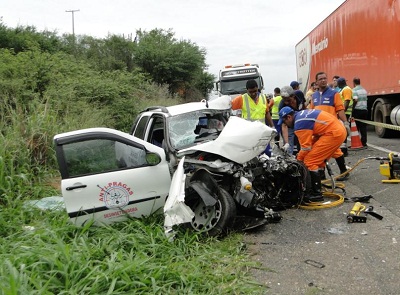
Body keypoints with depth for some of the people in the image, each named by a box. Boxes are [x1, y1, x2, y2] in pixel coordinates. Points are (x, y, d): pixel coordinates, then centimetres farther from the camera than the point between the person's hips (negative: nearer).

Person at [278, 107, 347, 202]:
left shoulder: (299, 123, -12)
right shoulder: (302, 114, 17)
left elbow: (306, 147, -11)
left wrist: (298, 160, 4)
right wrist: (300, 154, 17)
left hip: (333, 134, -11)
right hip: (339, 130, 11)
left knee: (310, 161, -8)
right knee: (318, 160, 19)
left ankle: (316, 194, -6)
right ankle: (316, 189, 26)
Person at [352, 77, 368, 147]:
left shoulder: (354, 90, -8)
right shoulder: (364, 90, 14)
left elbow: (355, 100, -18)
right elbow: (366, 100, 15)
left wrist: (352, 109, -13)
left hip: (357, 110, -6)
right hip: (364, 110, 6)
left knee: (356, 127, 0)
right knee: (363, 127, 7)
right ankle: (364, 143, 8)